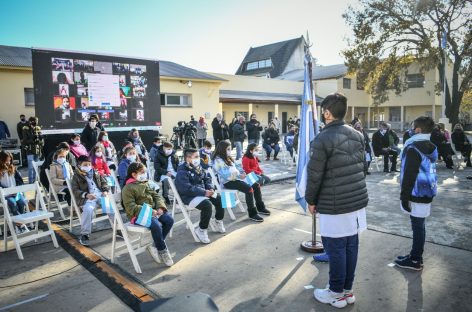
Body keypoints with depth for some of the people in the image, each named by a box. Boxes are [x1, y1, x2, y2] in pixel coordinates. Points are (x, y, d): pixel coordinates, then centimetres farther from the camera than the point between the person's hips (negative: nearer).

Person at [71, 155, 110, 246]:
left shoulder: (95, 173, 23)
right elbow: (75, 190, -3)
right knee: (88, 209, -36)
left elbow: (104, 182, 23)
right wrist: (86, 195, -20)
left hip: (100, 195, 4)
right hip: (87, 198, -4)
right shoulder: (76, 176, 9)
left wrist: (105, 191, 1)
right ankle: (84, 234, -25)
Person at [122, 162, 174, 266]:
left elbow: (156, 196, 16)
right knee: (156, 225, -32)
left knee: (169, 220, -14)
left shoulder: (145, 184, 17)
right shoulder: (128, 188, -7)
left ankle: (155, 246, -3)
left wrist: (160, 207, -6)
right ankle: (163, 251, -12)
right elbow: (130, 207, -16)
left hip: (153, 211, 8)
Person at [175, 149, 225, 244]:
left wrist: (211, 188, -7)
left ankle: (218, 221, 23)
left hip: (203, 192, 9)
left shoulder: (198, 168, 10)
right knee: (207, 205, -32)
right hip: (190, 196, -8)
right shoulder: (182, 172, -17)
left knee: (220, 199, -3)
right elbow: (187, 188, -27)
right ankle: (201, 230, -14)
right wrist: (204, 192, -29)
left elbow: (207, 179, 15)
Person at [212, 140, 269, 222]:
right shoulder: (218, 160, -13)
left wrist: (241, 173, 2)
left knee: (256, 185, 1)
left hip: (236, 178, 10)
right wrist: (239, 175, -21)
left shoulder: (228, 158, 18)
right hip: (228, 182, -10)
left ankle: (260, 207, 14)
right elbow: (226, 175, -22)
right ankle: (252, 213, -18)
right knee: (249, 189, -27)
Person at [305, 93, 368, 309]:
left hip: (334, 204, -7)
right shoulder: (357, 135, 8)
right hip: (357, 200, 7)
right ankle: (347, 290, 28)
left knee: (335, 248, 5)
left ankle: (336, 293, 19)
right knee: (351, 245, 15)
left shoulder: (323, 139, -16)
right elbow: (361, 167, 15)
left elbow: (314, 175, -14)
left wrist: (311, 200, 0)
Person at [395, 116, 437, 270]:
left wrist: (404, 196, -15)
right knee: (419, 225, 16)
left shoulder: (413, 148, -18)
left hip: (417, 194, -9)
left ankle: (415, 260, 8)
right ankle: (416, 255, 26)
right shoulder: (431, 147, 11)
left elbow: (409, 175, -20)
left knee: (417, 226, -1)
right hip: (426, 193, 9)